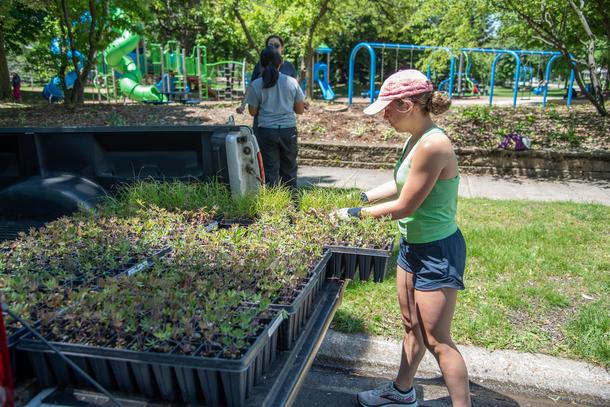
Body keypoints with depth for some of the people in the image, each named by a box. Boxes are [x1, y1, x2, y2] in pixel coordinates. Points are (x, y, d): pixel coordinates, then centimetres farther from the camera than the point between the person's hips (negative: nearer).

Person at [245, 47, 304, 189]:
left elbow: (253, 111, 2)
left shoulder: (256, 85, -5)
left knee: (270, 170, 6)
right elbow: (300, 110, 4)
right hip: (289, 130, 1)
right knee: (289, 169, 13)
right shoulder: (291, 82, -2)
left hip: (267, 131, -1)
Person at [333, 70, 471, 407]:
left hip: (437, 253, -9)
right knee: (412, 326, 23)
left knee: (437, 340, 3)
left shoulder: (432, 145, -27)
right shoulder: (416, 139, 2)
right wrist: (362, 196, 11)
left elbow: (404, 206, -23)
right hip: (413, 245, 9)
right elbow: (399, 184, 16)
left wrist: (355, 213, -12)